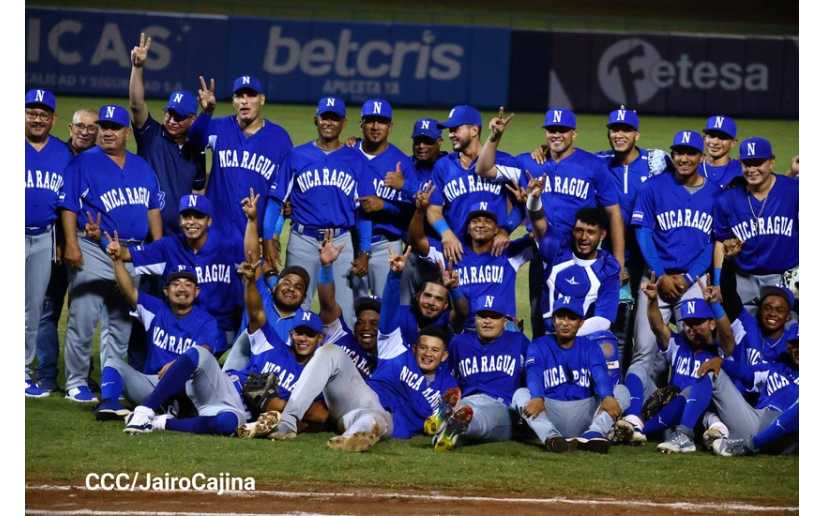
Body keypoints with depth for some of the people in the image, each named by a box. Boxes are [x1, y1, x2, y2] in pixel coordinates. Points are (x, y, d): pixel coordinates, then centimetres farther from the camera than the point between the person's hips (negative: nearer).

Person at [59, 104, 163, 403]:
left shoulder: (142, 167, 16)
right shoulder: (83, 163, 0)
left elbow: (153, 209, 17)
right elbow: (68, 207, -6)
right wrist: (71, 244, -16)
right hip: (93, 252, -5)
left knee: (122, 322, 9)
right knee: (84, 317, -9)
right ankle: (76, 382, -2)